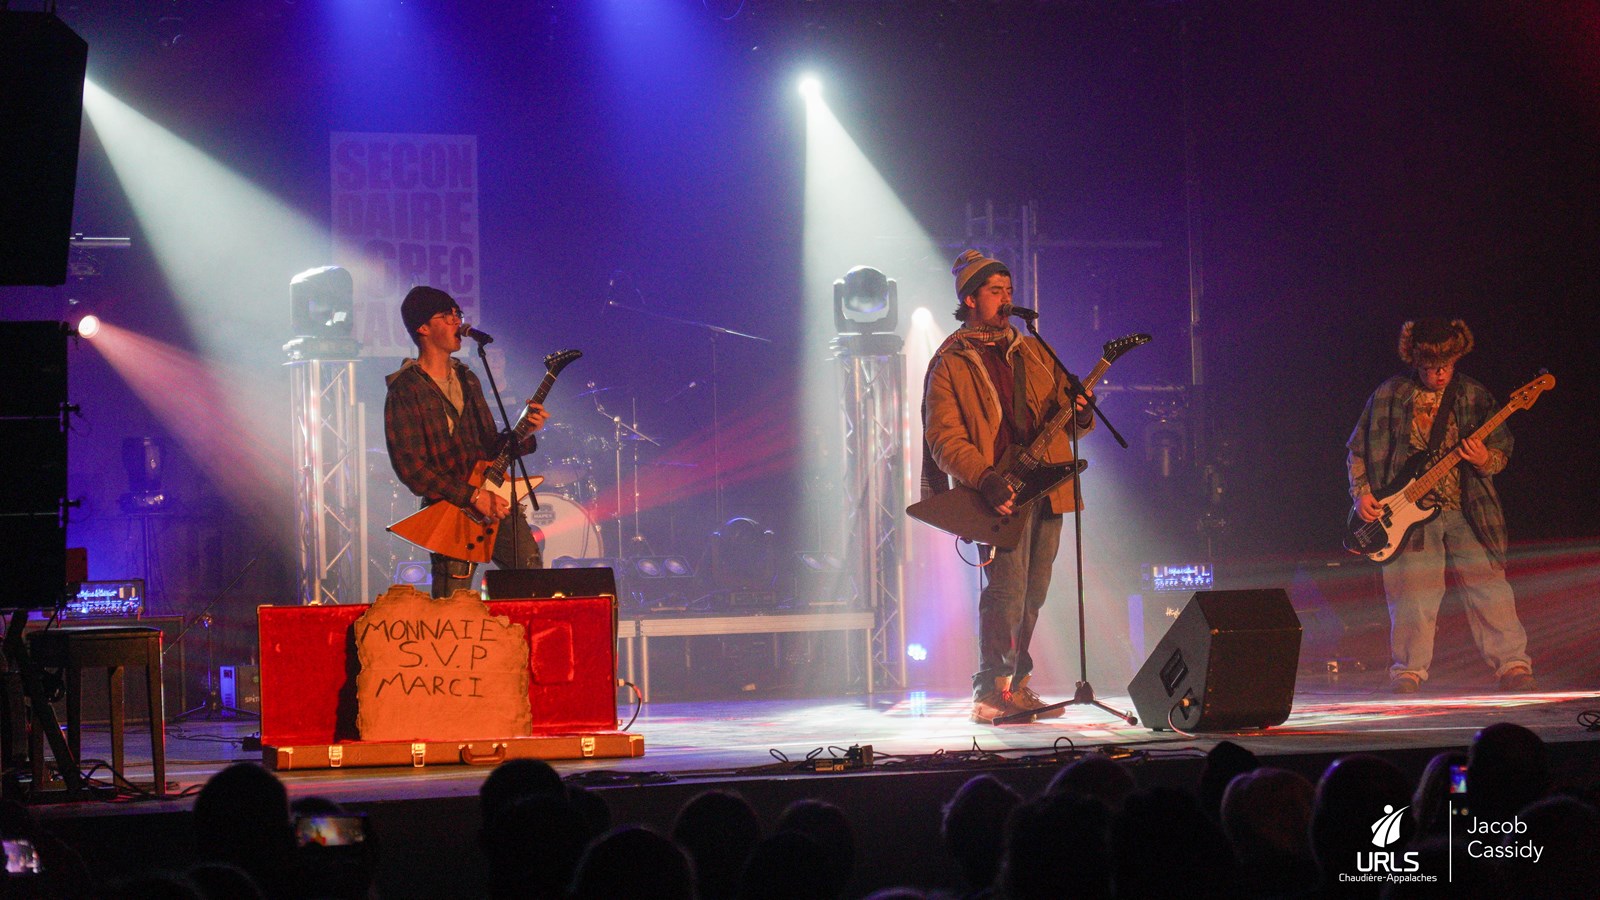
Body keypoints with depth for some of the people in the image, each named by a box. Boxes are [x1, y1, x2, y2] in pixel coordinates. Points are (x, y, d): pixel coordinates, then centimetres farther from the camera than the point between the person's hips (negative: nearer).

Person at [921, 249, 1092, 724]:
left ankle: (1017, 686, 17)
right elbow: (944, 438, -8)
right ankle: (991, 693, -10)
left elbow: (1065, 401, 21)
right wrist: (985, 479, -22)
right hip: (999, 494, -6)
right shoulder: (951, 363, 1)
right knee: (1006, 591, -15)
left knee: (1033, 595, 7)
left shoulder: (1032, 352, 18)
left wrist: (1080, 414, -5)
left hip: (1046, 486, 6)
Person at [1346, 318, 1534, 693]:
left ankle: (1513, 666, 2)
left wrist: (1486, 461, -14)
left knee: (1488, 586, -5)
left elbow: (1502, 449, 9)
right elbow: (1360, 449, 9)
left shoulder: (1474, 396, 6)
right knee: (1413, 595, -6)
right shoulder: (1389, 396, 3)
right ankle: (1408, 672, 8)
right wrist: (1361, 493, -3)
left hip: (1468, 510, 1)